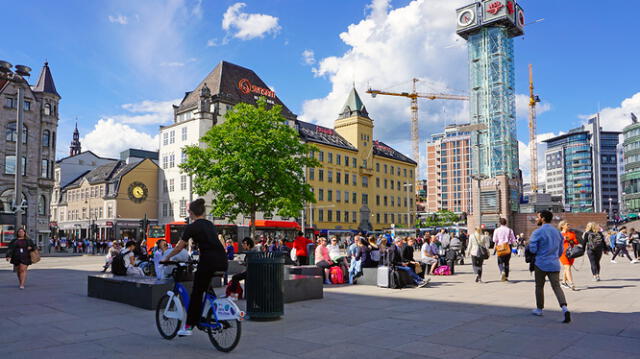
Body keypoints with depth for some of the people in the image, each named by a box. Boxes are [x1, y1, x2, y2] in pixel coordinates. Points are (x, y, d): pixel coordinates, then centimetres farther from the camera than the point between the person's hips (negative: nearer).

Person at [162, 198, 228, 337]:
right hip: (222, 260, 6)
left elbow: (179, 247, 4)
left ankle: (189, 326, 9)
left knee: (196, 293, 4)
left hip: (208, 260, -6)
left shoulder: (191, 227, 0)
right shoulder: (210, 224, 19)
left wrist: (167, 257, 20)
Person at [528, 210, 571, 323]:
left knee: (539, 286, 12)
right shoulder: (557, 232, 9)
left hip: (541, 264, -4)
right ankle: (564, 308, -19)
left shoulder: (537, 232, -11)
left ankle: (539, 309, 23)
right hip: (554, 265, 4)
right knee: (557, 286, 2)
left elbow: (532, 249, -14)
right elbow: (560, 250, 15)